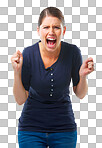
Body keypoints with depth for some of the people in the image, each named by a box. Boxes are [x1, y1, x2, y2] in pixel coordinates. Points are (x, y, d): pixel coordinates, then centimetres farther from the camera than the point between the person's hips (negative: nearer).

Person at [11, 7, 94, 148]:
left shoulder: (73, 52, -12)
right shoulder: (28, 54, -14)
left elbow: (80, 94, -1)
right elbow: (20, 100, -9)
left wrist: (83, 76, -20)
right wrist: (17, 72, -23)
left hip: (64, 127, 1)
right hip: (32, 128, -1)